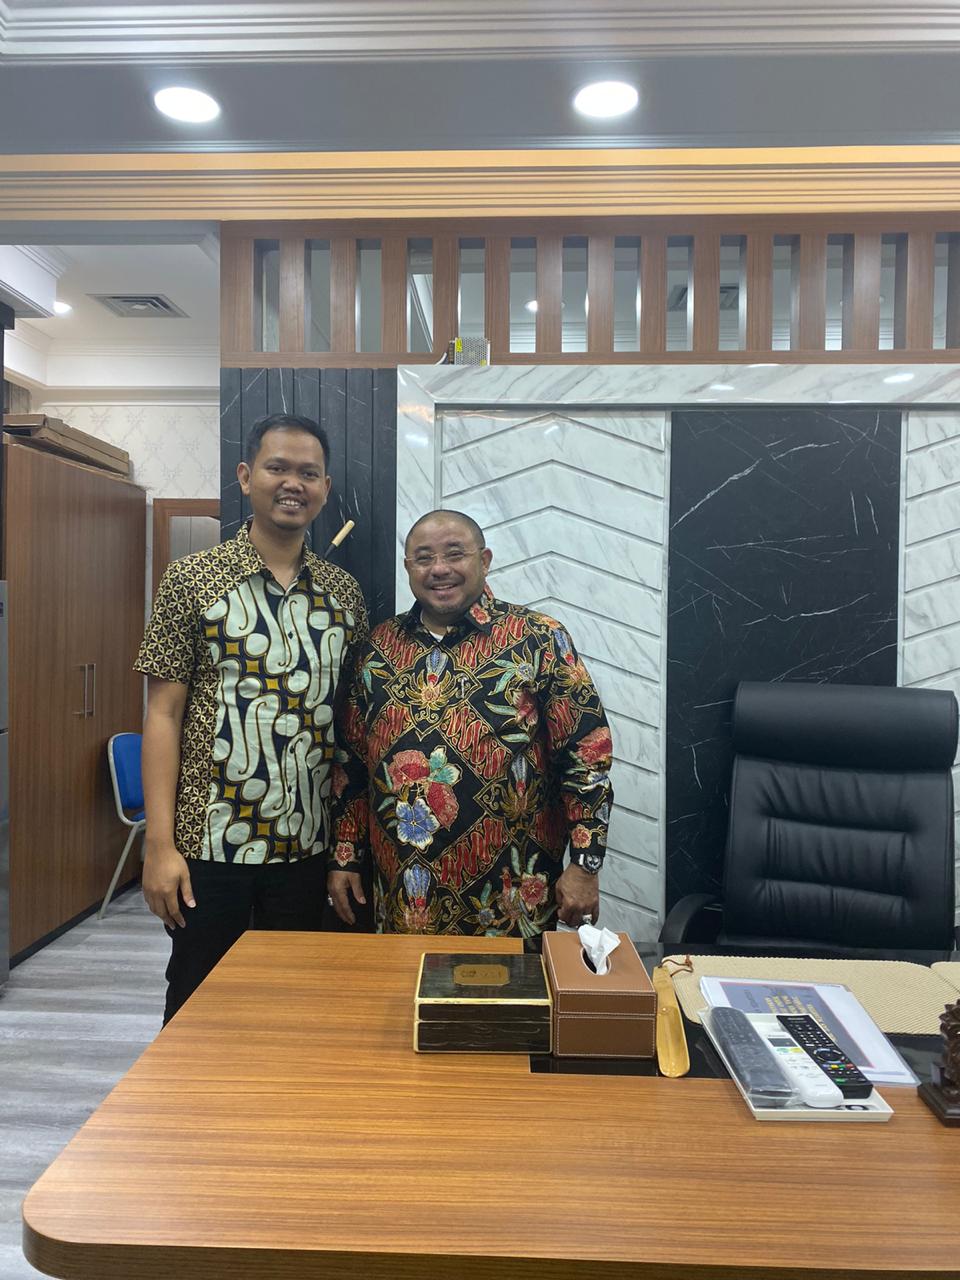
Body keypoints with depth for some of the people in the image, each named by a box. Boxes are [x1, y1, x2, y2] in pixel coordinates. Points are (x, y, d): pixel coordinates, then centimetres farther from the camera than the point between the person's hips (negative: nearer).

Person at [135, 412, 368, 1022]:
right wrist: (160, 845, -10)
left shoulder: (344, 592, 5)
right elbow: (163, 714, -6)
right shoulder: (193, 578, -5)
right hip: (209, 843, -3)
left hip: (307, 848, 3)